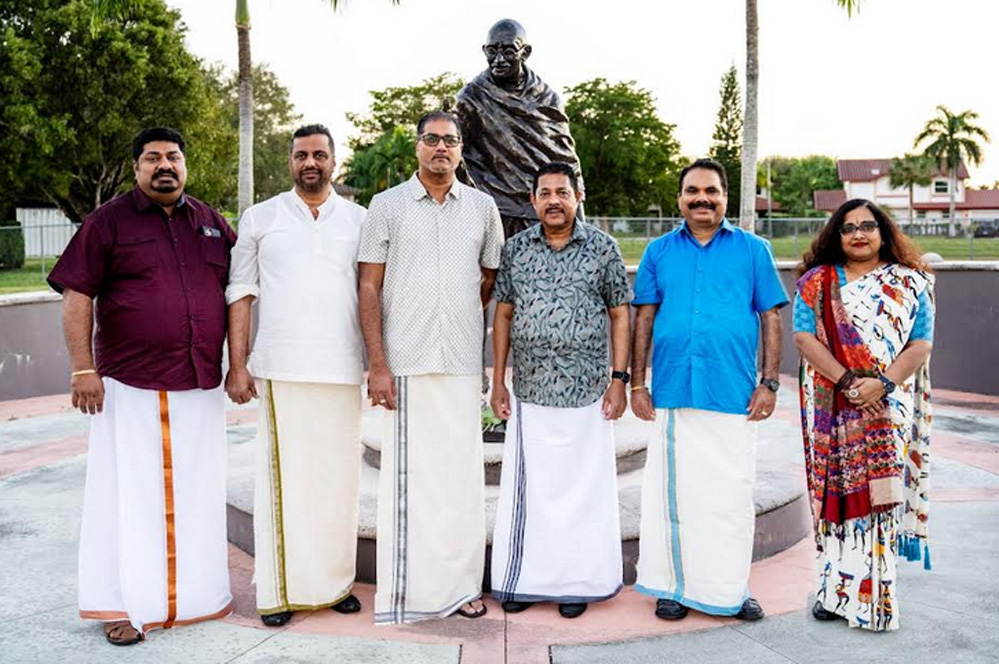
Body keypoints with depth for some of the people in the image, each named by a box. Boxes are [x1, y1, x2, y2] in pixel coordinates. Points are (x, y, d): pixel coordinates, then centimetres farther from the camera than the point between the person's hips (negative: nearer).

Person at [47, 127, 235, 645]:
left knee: (197, 492, 11)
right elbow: (77, 297, -3)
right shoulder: (108, 222, 1)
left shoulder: (212, 224, 12)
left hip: (201, 385, 4)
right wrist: (83, 369, -9)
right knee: (129, 492, 2)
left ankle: (199, 593, 24)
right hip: (130, 387, -3)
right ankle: (124, 603, 13)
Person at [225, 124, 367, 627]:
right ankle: (282, 590, 11)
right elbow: (240, 294, 6)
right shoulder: (260, 218, 8)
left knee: (338, 476, 7)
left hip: (342, 370, 1)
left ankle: (336, 582, 20)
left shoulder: (360, 221, 10)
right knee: (284, 476, 1)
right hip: (281, 370, -1)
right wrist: (237, 365, -1)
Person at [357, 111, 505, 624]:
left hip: (462, 364, 2)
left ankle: (460, 584, 19)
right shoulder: (387, 206, 3)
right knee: (406, 474, 2)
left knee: (462, 474, 6)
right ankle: (403, 589, 12)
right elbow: (369, 288, -1)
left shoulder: (482, 207, 10)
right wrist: (377, 364, -8)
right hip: (404, 364, -2)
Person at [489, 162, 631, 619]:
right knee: (526, 487, 8)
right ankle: (523, 580, 21)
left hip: (587, 392, -2)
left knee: (584, 487, 5)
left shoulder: (602, 248, 0)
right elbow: (503, 314, 9)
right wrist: (498, 382, 5)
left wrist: (619, 379, -4)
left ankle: (577, 582, 19)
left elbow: (620, 315, 2)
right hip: (529, 392, 2)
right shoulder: (516, 249, 6)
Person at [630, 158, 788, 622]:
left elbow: (771, 318, 5)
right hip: (673, 392, 1)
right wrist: (637, 384, 3)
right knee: (674, 492, 8)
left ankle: (731, 589, 20)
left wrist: (769, 382, -2)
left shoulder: (753, 250, 6)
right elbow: (644, 320, 8)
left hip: (734, 393, -1)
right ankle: (676, 585, 21)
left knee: (732, 495, 5)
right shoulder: (660, 251, 9)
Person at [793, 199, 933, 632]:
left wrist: (882, 383, -14)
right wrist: (847, 382, -13)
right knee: (837, 493, 3)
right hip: (832, 408, 0)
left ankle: (876, 596, 7)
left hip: (888, 406, 0)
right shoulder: (817, 282, 7)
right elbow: (804, 337, -3)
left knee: (880, 493, -2)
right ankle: (836, 590, 12)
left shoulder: (910, 284, 8)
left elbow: (921, 344, 1)